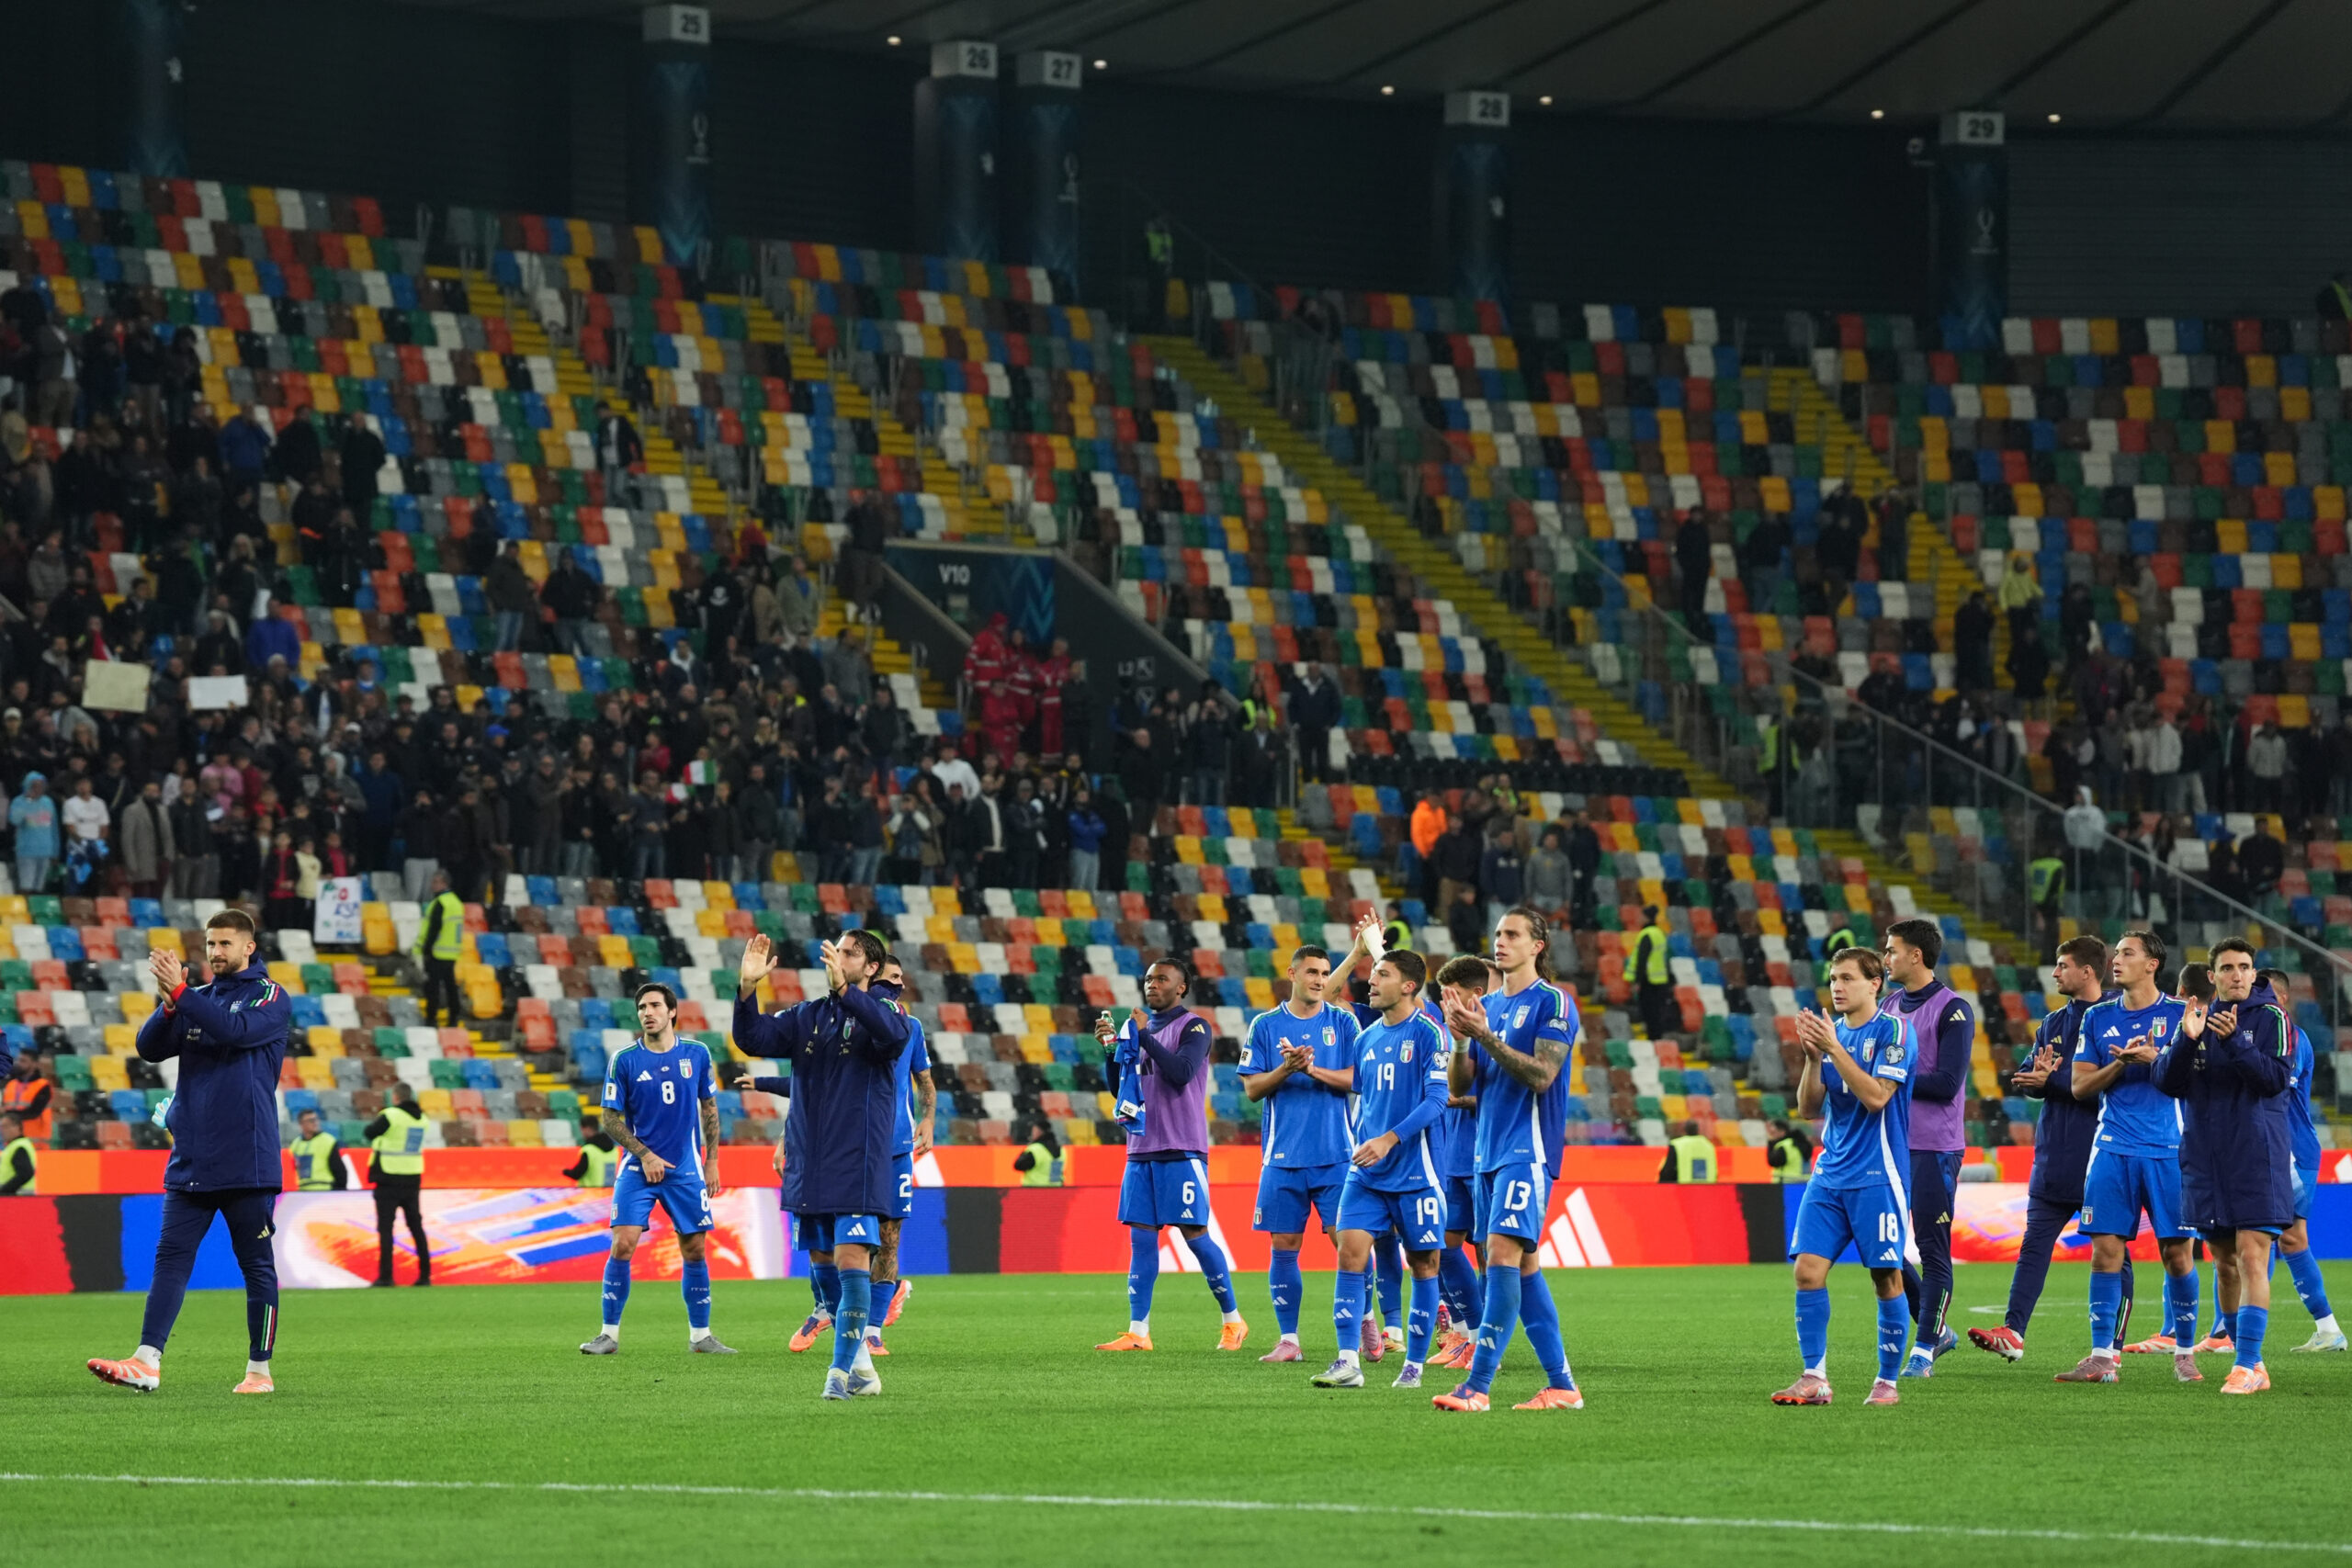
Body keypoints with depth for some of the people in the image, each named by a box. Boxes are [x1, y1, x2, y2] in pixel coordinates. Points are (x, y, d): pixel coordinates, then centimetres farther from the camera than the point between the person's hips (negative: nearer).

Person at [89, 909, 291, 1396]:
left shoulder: (270, 998, 0)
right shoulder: (196, 997, 15)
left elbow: (236, 1030, -20)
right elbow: (150, 1047, 4)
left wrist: (180, 992, -22)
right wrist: (169, 1003, -13)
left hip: (247, 1162, -5)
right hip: (190, 1162, 5)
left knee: (256, 1264, 2)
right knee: (171, 1255, -4)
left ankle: (260, 1369, 8)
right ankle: (147, 1362, -11)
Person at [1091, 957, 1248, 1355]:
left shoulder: (1193, 1027, -3)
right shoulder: (1137, 1026, 16)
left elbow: (1181, 1074, -19)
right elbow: (1120, 1091, 16)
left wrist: (1145, 1036, -18)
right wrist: (1113, 1049, 2)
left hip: (1181, 1151, -6)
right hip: (1141, 1150, 6)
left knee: (1195, 1235, -5)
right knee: (1141, 1238, 1)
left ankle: (1233, 1321, 8)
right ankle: (1138, 1332, -1)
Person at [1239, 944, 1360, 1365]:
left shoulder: (1342, 1022, 6)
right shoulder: (1266, 1026, 7)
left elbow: (1356, 1079, -2)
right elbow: (1252, 1088, 3)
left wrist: (1313, 1069, -16)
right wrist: (1285, 1069, -14)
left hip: (1335, 1154, -1)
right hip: (1283, 1155, 1)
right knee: (1284, 1246, 2)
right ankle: (1288, 1339, 8)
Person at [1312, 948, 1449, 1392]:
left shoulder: (1428, 1033, -7)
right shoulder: (1367, 1038, 12)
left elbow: (1437, 1100, -14)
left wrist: (1389, 1139, -22)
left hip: (1414, 1171, -5)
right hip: (1366, 1171, 5)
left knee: (1423, 1264, 2)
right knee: (1350, 1251, -9)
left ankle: (1414, 1366, 11)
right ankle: (1348, 1362, -10)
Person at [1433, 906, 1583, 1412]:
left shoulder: (1552, 1002, -5)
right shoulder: (1487, 1005, 16)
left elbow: (1542, 1075, -16)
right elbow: (1458, 1085, 14)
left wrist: (1485, 1035, -21)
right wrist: (1460, 1041, -5)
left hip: (1528, 1148, -8)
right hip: (1490, 1149, 8)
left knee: (1503, 1252, -17)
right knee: (1523, 1265, 7)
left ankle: (1477, 1385, -22)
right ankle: (1561, 1384, 12)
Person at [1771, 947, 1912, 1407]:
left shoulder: (1892, 1032, -6)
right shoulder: (1831, 1030, 12)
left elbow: (1876, 1096, -18)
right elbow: (1808, 1107, 10)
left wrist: (1834, 1047, -19)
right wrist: (1812, 1057, -5)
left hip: (1877, 1176, -6)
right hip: (1830, 1174, 6)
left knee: (1887, 1278, -1)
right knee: (1808, 1270, -5)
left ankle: (1887, 1382, 8)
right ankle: (1814, 1378, -3)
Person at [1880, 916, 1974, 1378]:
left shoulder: (1953, 1010, -9)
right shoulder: (1890, 1008, 14)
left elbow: (1947, 1084, -16)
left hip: (1934, 1148, -8)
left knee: (1933, 1252, -3)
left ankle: (1924, 1349, 3)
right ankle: (1936, 1330, 21)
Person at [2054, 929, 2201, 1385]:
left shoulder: (2179, 1014, 2)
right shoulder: (2098, 1018, 10)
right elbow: (2080, 1086, 8)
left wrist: (2154, 1060, -17)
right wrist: (2121, 1064, -9)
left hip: (2168, 1149, -2)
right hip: (2113, 1149, 2)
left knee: (2176, 1252, -1)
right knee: (2106, 1249, -3)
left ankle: (2184, 1352, 10)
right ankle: (2101, 1356, 0)